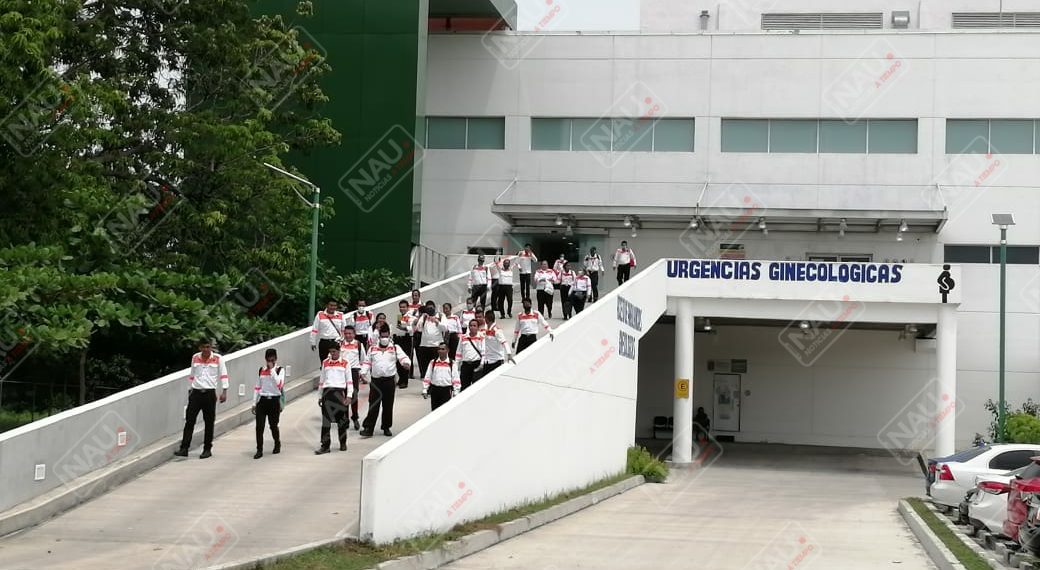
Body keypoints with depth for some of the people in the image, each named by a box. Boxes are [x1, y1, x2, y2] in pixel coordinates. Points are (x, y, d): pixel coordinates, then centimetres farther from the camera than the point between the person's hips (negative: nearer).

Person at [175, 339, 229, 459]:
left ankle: (207, 449, 13)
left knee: (209, 422, 4)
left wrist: (224, 392, -11)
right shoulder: (195, 357, 9)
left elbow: (223, 375, -3)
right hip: (196, 393, 2)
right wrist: (189, 390, 19)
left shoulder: (218, 358, -2)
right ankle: (184, 448, -4)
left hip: (209, 393, -2)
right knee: (189, 421, -4)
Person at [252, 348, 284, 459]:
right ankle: (259, 450, -2)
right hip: (262, 400, 3)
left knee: (273, 425, 8)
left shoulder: (279, 370, -2)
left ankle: (277, 444, 34)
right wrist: (254, 403, 10)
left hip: (274, 400, -3)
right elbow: (257, 387, 13)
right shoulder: (261, 371, 9)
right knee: (259, 426, -6)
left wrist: (272, 369, -15)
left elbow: (279, 384, -19)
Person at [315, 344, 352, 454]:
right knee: (326, 420, -3)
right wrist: (320, 396, 16)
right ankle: (325, 446, -2)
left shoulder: (345, 363, 4)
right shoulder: (325, 363, 13)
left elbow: (349, 380, 3)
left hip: (340, 392, -2)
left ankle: (343, 444, 20)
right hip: (327, 392, 2)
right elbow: (322, 380, 18)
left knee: (341, 420, 6)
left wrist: (349, 396, -5)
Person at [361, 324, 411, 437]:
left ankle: (386, 427, 20)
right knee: (373, 405, -3)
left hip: (389, 380, 0)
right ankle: (368, 428, -5)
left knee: (388, 405, 7)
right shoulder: (373, 349, 10)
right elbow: (367, 363, 12)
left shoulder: (395, 348, 4)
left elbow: (403, 357, -9)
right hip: (375, 380, 0)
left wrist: (406, 363, -31)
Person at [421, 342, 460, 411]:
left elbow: (456, 380, -1)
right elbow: (427, 378, 7)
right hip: (434, 389, 3)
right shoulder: (433, 363, 5)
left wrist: (455, 393, -4)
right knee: (434, 410, 9)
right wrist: (425, 390, 2)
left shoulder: (452, 364, 0)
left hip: (446, 390, -3)